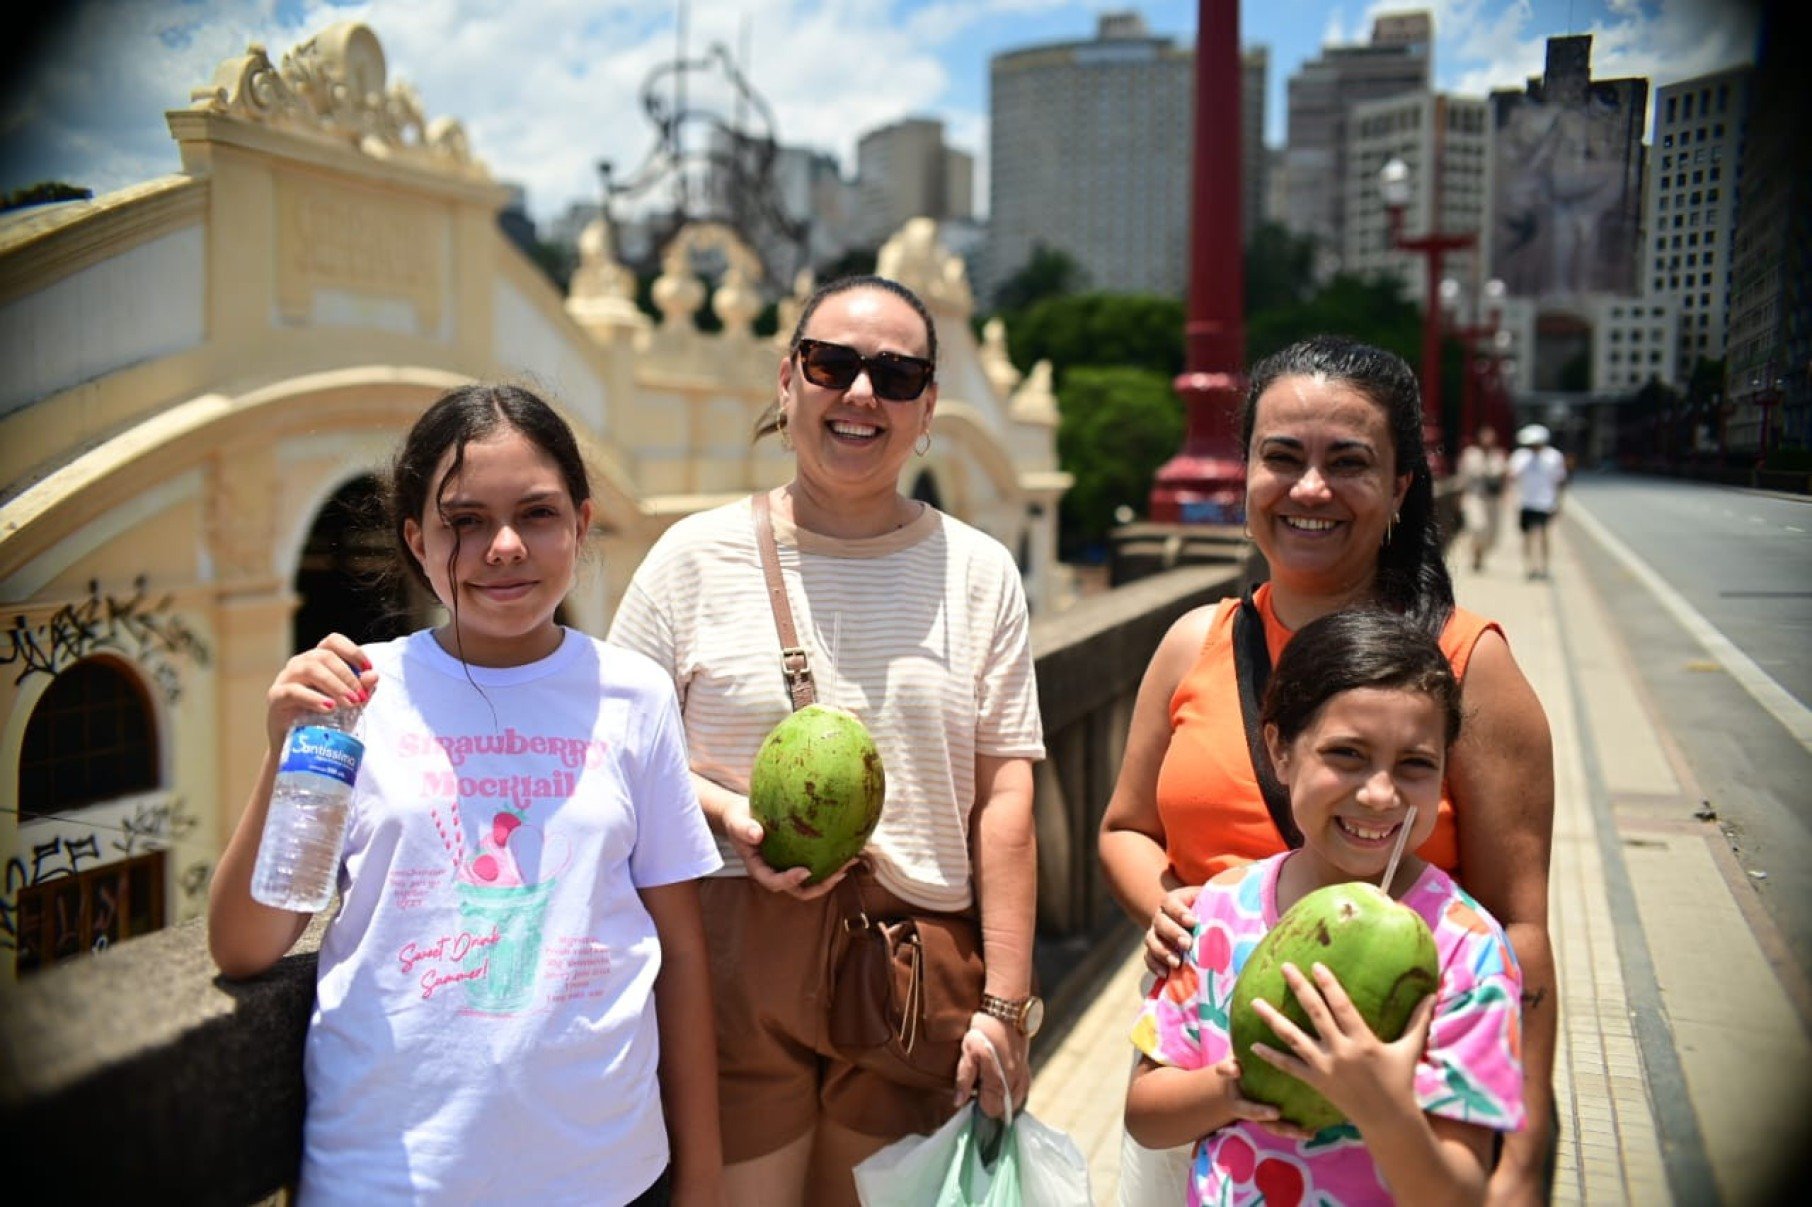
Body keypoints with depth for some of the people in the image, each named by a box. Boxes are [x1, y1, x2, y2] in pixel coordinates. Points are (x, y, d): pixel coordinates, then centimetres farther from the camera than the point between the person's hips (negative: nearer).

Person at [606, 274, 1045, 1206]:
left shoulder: (978, 572, 5)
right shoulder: (698, 556, 1)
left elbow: (1004, 798, 1)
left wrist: (1004, 1004, -2)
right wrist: (729, 817, -14)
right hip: (737, 964, -1)